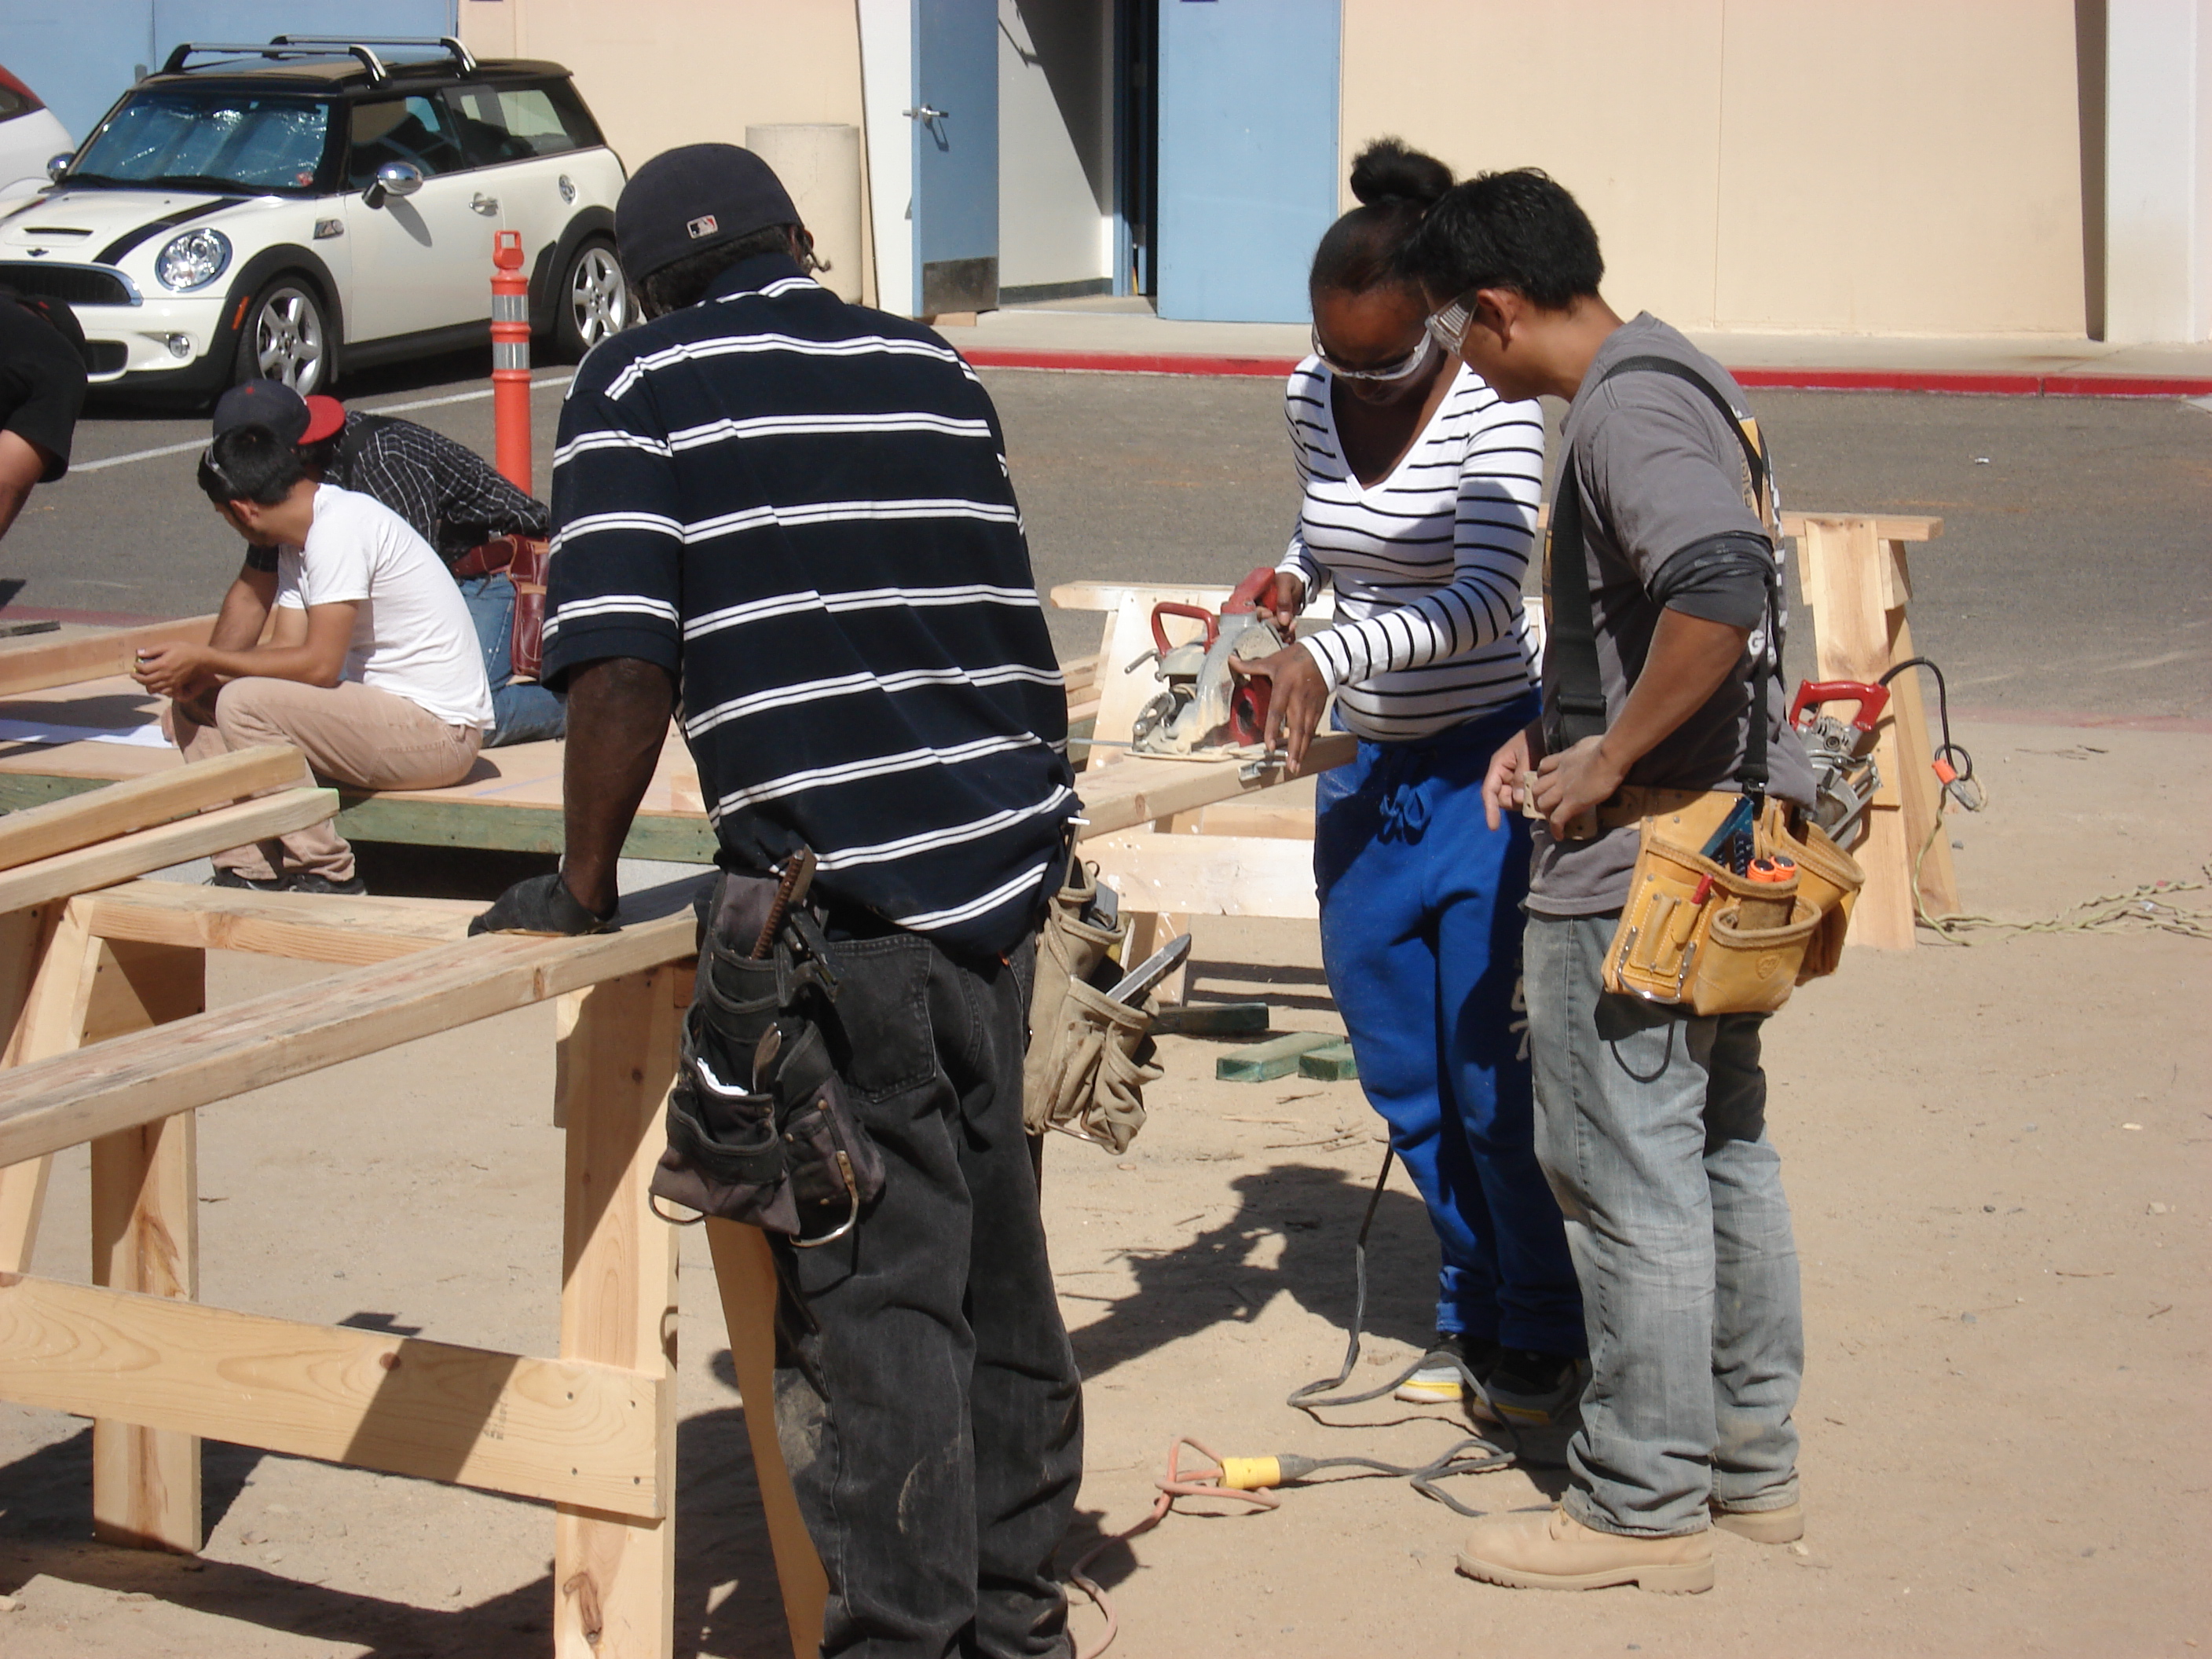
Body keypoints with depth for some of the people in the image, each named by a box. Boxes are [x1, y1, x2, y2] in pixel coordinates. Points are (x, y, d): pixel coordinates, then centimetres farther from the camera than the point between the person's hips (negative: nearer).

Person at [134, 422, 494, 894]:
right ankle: (250, 870, 0)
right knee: (194, 701, 4)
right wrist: (202, 674, -11)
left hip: (439, 729, -10)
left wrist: (204, 660, -16)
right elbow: (287, 648, 6)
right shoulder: (298, 542, 12)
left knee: (243, 704, -25)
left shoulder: (339, 528, -19)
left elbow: (319, 664, -23)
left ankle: (326, 877, -14)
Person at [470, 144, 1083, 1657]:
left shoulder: (641, 384, -1)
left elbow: (622, 662, -12)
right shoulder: (936, 370, 13)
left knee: (870, 1290, 0)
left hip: (839, 904, -6)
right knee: (995, 1250, 17)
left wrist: (585, 883, -1)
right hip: (1003, 869, 6)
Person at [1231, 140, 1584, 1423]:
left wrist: (1328, 655, -38)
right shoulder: (1312, 399, 2)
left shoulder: (1494, 411, -17)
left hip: (1487, 763, -6)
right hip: (1365, 765, 6)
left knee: (1492, 1079, -4)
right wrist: (1290, 578, 1)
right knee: (1401, 1076, 12)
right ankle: (1472, 1306, 29)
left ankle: (1544, 1335, 13)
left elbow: (1484, 599, -28)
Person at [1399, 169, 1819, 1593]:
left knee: (1627, 1171, -2)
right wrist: (1562, 733, 15)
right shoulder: (1677, 380, 14)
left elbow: (1718, 592, -33)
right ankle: (1752, 1461, 26)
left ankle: (1644, 1505, 6)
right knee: (1722, 1146, 17)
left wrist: (1609, 761, -22)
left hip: (1637, 863, -11)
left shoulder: (1627, 412, -18)